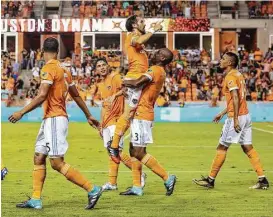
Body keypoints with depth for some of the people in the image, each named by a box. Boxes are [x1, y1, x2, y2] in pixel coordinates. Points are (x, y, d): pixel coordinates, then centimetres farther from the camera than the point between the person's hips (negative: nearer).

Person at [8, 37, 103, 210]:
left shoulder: (49, 68, -13)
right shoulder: (63, 69, 13)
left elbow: (42, 96, -22)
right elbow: (76, 95, 20)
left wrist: (21, 113, -18)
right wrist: (89, 116, 28)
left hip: (55, 119, -9)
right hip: (50, 120, 9)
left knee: (57, 163, -9)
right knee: (39, 158, 9)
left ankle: (92, 189, -8)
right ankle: (36, 200, 9)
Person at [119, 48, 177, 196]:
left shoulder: (155, 70, -15)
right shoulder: (160, 72, 16)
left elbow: (137, 83, -26)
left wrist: (124, 82, -10)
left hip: (142, 116, -10)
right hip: (141, 115, 10)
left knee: (139, 153, -9)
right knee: (134, 151, 11)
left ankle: (167, 178, -5)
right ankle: (137, 187, 12)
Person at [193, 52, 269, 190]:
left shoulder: (230, 77, -12)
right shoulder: (238, 75, 16)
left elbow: (236, 98, -21)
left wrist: (235, 119, -24)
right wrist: (222, 113, 27)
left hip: (236, 117, -9)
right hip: (245, 116, 9)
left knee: (222, 148, 0)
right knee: (248, 148, 8)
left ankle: (210, 180, 7)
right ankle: (262, 180, 3)